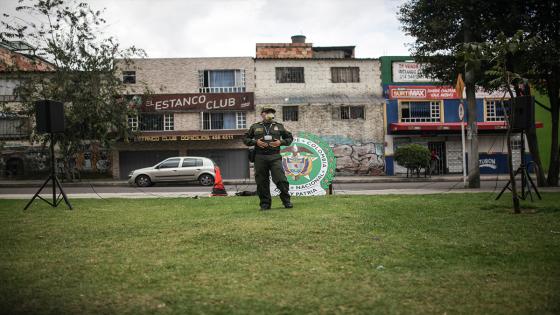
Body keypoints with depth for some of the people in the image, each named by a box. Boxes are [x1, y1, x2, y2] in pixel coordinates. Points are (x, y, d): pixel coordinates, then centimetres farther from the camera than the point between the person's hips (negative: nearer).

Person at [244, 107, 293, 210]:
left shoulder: (279, 126, 13)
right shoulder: (255, 127, 13)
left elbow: (290, 138, 18)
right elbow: (245, 139, 14)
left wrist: (281, 142, -1)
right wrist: (255, 142, -4)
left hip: (275, 157, -1)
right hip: (260, 158, 1)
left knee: (281, 179, -10)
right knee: (262, 182, 2)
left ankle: (286, 201, 2)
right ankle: (265, 204, 12)